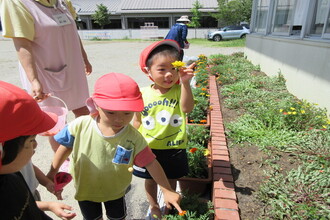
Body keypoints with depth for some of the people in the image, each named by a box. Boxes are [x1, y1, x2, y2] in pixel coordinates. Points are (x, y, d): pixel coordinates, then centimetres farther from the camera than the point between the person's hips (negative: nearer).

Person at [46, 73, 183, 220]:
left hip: (115, 190, 0)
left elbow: (151, 164, -21)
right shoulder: (81, 125, -27)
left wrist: (167, 190, -20)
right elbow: (66, 146, -9)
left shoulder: (133, 138, -28)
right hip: (85, 189, 1)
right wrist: (53, 172, 0)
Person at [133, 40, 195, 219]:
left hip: (174, 148, 0)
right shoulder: (142, 94, -11)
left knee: (171, 179, 23)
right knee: (151, 179, 22)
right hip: (148, 149, 1)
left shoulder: (178, 89, -13)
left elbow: (187, 108, -32)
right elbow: (137, 121, 0)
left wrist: (184, 83, -42)